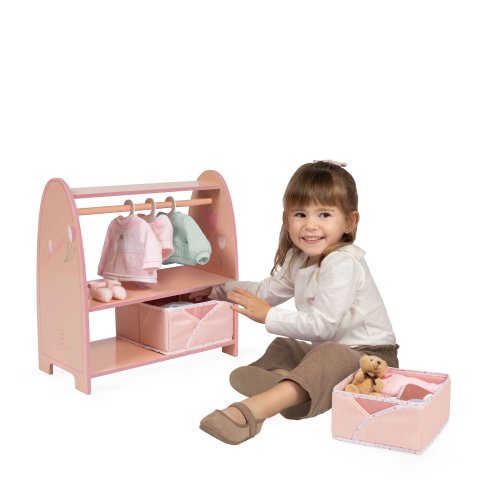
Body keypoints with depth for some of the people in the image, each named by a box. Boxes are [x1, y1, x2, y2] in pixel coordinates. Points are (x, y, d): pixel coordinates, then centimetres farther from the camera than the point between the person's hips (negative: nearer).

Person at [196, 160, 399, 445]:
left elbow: (321, 325, -27)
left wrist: (268, 316, -20)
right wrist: (221, 289, 22)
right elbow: (268, 290, 24)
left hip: (369, 356, -10)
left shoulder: (342, 263, -22)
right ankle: (285, 380, -26)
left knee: (330, 356, -37)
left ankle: (251, 410, -55)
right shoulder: (298, 258, 7)